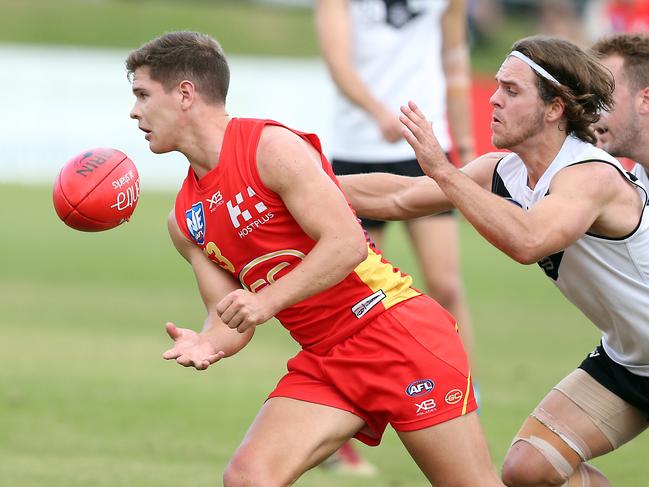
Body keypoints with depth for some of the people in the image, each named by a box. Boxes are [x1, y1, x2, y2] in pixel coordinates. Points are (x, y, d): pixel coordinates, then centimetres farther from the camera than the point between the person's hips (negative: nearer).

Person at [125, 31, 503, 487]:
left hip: (394, 328, -7)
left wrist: (267, 300, -26)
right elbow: (231, 315, 12)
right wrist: (206, 345, -11)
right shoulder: (185, 220, 11)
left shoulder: (272, 146, -12)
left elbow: (348, 243, -19)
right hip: (324, 361, 7)